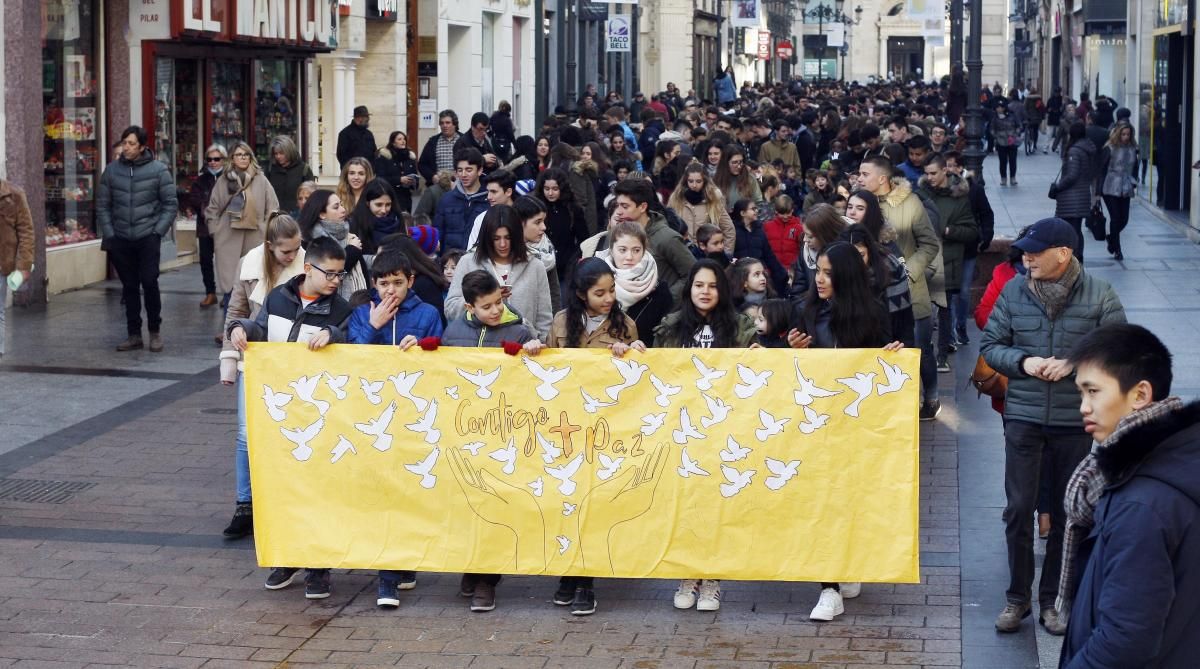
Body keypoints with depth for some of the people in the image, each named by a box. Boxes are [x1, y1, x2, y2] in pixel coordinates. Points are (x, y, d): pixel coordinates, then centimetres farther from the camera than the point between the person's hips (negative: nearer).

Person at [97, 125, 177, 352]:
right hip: (121, 239, 3)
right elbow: (102, 205, 8)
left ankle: (155, 332, 5)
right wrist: (109, 234, 1)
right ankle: (134, 335, 15)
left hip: (148, 238, -3)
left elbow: (170, 204, 0)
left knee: (149, 282, -10)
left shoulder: (158, 170, -2)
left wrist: (158, 231, -7)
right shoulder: (112, 170, 4)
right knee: (129, 287, 7)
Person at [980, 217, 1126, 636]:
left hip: (1076, 422, -1)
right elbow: (990, 345, 5)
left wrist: (1073, 364, -19)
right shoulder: (1013, 292, -1)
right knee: (1019, 508, 1)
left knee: (1067, 513, 10)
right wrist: (1023, 362, -14)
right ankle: (1018, 597, 16)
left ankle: (1053, 599, 23)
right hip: (1023, 417, 1)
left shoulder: (1099, 296, -6)